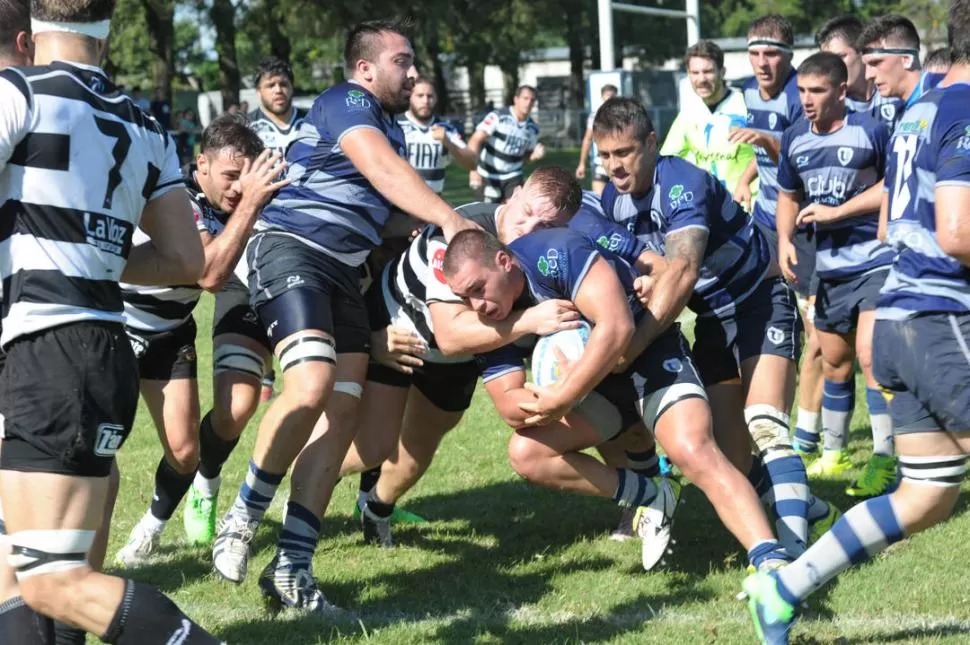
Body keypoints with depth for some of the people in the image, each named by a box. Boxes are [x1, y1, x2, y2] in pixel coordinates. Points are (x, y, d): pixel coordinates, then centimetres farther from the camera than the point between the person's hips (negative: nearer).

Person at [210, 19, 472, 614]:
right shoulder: (346, 102, -5)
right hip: (292, 249, -9)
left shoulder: (391, 129, 24)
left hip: (344, 269, 9)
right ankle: (244, 517, -10)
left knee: (344, 408, -3)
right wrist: (450, 219, -26)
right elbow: (383, 170, -21)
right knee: (313, 383, -28)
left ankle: (293, 567, -3)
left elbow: (389, 215, 30)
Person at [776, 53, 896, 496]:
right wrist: (785, 239, 2)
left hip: (875, 262, -6)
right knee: (835, 361, 15)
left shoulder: (872, 130, -12)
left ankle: (885, 460, -9)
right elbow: (788, 195, 19)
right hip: (829, 268, 6)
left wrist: (834, 212, -15)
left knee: (870, 354, -15)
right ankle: (833, 453, 29)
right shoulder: (794, 139, 6)